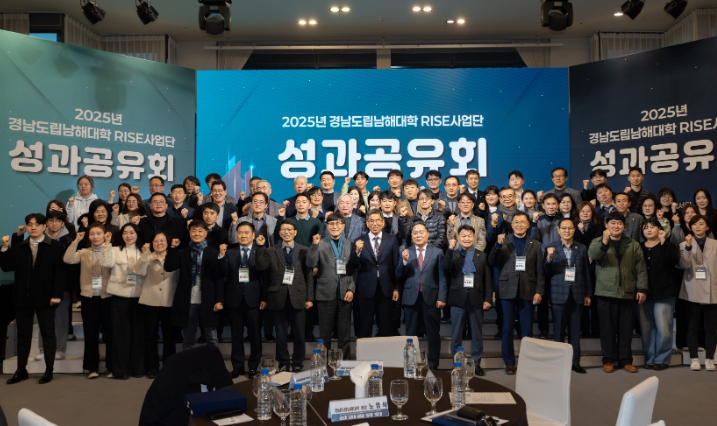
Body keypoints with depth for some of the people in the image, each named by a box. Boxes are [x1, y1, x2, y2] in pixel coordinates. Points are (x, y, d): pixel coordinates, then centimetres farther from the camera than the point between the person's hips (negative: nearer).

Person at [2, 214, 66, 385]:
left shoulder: (55, 246, -4)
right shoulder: (19, 247, 10)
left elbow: (60, 272, -8)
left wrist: (57, 294, -15)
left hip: (45, 297, -4)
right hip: (22, 297, 4)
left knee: (48, 334, 5)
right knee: (23, 335, 12)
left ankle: (49, 370, 13)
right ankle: (21, 370, 23)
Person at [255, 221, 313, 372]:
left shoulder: (304, 250, 4)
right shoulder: (271, 251, 6)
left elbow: (309, 275, 2)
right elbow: (261, 267, -9)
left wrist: (309, 297, -3)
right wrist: (260, 247, -15)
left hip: (298, 296, 0)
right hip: (279, 297, 1)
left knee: (299, 334, 7)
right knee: (281, 334, 9)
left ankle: (297, 363, 22)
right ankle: (283, 363, 22)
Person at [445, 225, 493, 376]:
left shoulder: (482, 255, 7)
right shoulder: (452, 254, 4)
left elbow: (487, 279, 4)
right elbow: (446, 267, -19)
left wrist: (488, 299, -3)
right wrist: (451, 248, -25)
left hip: (476, 299, 1)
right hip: (458, 299, -1)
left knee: (477, 334, 9)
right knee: (456, 334, 6)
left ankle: (476, 363, 19)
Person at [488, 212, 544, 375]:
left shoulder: (535, 245, 7)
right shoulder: (503, 241, 4)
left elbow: (540, 271, 5)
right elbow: (492, 263, -6)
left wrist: (539, 291, -5)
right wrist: (498, 245, -19)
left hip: (527, 290, 1)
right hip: (508, 290, -1)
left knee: (527, 328, 7)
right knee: (507, 328, 4)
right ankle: (509, 362, 14)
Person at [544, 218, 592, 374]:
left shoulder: (582, 248, 7)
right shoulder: (551, 248, 1)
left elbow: (587, 272, 8)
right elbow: (547, 273, -3)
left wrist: (588, 294, 6)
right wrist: (549, 258, -21)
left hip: (577, 294, 2)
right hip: (559, 294, -2)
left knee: (575, 330, 8)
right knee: (559, 330, 5)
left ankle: (575, 362, 16)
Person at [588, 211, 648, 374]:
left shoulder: (633, 245, 10)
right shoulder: (598, 242, 3)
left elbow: (641, 268, 7)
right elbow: (592, 255, -19)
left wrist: (642, 289, -1)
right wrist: (605, 241, -35)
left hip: (627, 293, 2)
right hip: (606, 293, -2)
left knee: (626, 329, 7)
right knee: (607, 328, 3)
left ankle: (626, 360, 17)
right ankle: (608, 360, 11)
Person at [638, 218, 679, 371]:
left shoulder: (668, 246, 3)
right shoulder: (639, 248, 10)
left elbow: (673, 260, -17)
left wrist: (663, 242, -21)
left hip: (664, 292, -3)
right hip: (644, 293, 3)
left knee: (663, 328, -6)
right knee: (646, 328, 5)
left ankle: (662, 359, 8)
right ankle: (650, 359, 15)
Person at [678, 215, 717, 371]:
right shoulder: (685, 244, 3)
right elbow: (685, 265, -12)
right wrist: (688, 247, -25)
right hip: (693, 292, -1)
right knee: (693, 327, 3)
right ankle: (694, 359, 10)